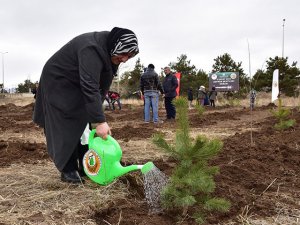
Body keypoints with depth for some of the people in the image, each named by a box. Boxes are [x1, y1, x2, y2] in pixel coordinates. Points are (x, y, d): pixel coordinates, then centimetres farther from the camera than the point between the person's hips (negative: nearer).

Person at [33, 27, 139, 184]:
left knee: (85, 123, 6)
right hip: (58, 82, -9)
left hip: (76, 84, 9)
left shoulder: (109, 50, -7)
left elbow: (102, 86, -3)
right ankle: (68, 170, -3)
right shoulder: (92, 49, -36)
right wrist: (100, 121, -43)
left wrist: (97, 115, -8)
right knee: (68, 127, -11)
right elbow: (90, 88, -42)